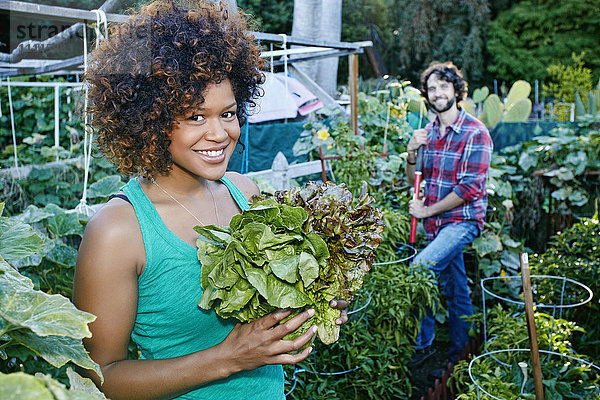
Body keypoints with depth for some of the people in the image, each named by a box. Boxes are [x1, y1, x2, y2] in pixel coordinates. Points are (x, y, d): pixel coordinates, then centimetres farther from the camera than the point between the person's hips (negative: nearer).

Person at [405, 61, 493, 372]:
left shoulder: (475, 133, -12)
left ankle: (423, 344, -7)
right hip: (436, 223, 6)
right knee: (453, 288, 15)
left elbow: (469, 188, -18)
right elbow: (414, 180, 11)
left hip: (462, 221, -6)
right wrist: (411, 152, -8)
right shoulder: (428, 131, 8)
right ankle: (459, 350, 30)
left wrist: (427, 210, -12)